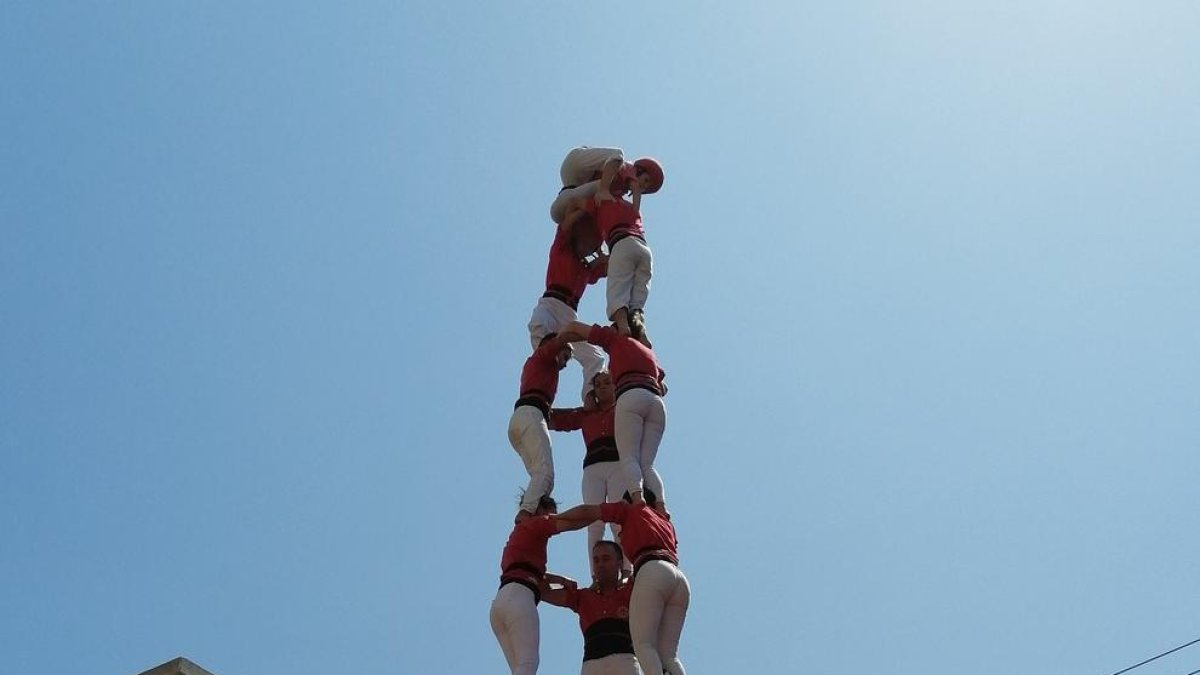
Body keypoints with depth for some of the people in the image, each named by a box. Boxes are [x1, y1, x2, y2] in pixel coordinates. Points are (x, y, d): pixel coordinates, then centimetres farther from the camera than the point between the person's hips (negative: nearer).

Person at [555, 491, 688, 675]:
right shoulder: (667, 523, 37)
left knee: (643, 645, -13)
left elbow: (586, 511, 16)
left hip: (653, 572, -6)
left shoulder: (634, 510, 21)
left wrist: (552, 519, 27)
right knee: (667, 654, 1)